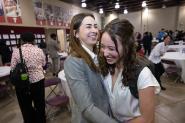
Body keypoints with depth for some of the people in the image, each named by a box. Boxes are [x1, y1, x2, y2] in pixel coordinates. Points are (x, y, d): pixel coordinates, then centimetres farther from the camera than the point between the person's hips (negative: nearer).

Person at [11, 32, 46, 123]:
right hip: (38, 80, 1)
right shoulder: (39, 50, -7)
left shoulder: (16, 51, -10)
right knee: (40, 104, 19)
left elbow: (12, 68, -7)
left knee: (26, 106, 20)